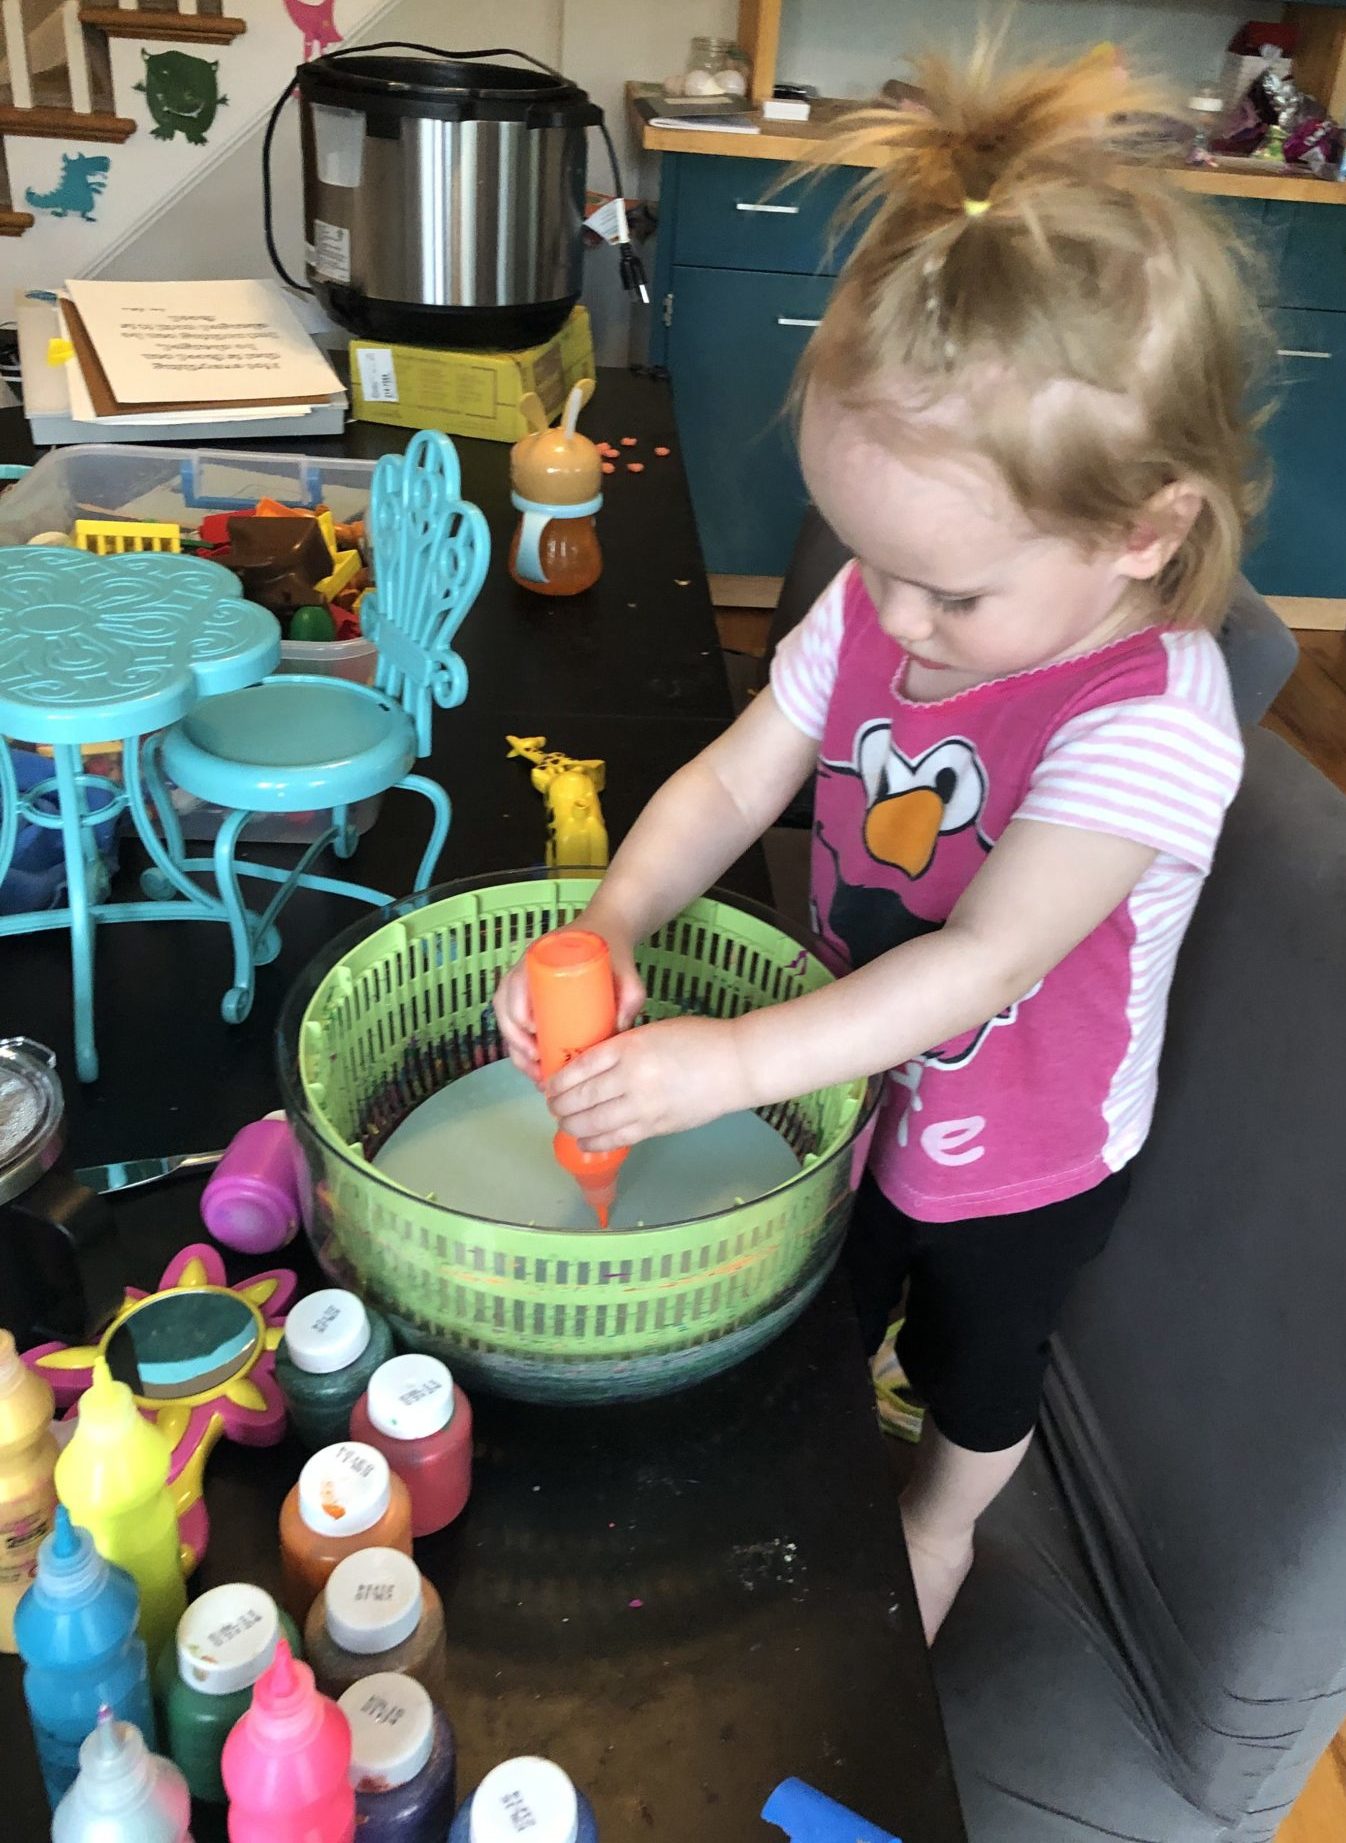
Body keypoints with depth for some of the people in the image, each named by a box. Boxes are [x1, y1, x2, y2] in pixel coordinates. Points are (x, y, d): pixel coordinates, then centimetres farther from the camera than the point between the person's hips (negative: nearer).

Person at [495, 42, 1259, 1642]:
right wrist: (609, 928, -30)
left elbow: (982, 959, -40)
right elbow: (732, 783, -14)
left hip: (1025, 1155, -3)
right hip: (858, 1084, 4)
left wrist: (732, 1062, -43)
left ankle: (940, 1525, 60)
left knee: (977, 1362, 27)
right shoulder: (876, 613, -17)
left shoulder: (1150, 723, -34)